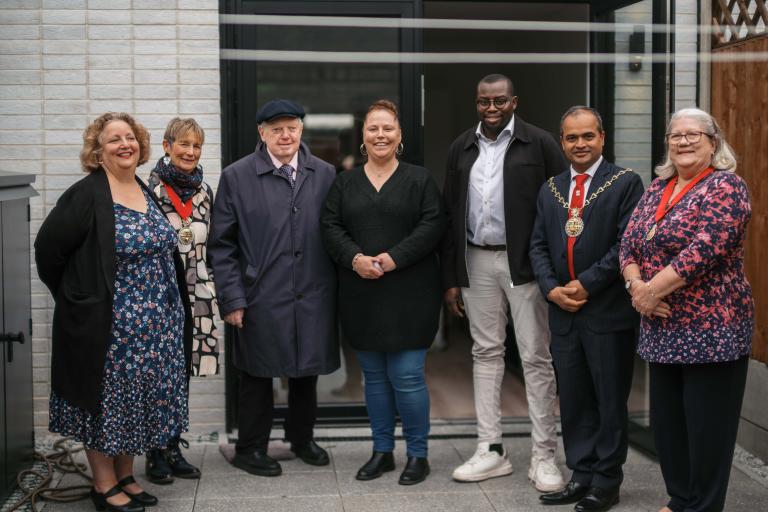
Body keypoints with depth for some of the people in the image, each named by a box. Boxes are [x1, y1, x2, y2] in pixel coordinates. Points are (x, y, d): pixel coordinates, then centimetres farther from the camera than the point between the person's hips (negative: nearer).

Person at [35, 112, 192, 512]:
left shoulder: (147, 193, 10)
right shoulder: (86, 196, -12)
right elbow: (48, 248, -12)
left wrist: (170, 308, 12)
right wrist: (76, 298, -4)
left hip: (155, 326, 7)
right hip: (106, 325, -7)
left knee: (136, 400, 13)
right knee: (105, 400, 3)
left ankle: (125, 477, 26)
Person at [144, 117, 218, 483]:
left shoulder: (203, 191, 10)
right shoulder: (150, 189, -7)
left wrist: (214, 295, 13)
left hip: (196, 295, 5)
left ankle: (174, 450, 22)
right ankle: (155, 455, 12)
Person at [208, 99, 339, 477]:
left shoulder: (324, 174, 5)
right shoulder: (236, 177, -3)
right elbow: (221, 244, -2)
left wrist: (337, 288, 4)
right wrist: (232, 298, -7)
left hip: (314, 298, 3)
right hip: (262, 300, -3)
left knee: (307, 370, 15)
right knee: (258, 375, 8)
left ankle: (302, 438, 36)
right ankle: (251, 449, 24)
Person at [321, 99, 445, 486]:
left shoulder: (420, 179, 3)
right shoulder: (345, 182, 11)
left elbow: (432, 225, -7)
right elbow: (330, 226, 4)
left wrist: (394, 258, -17)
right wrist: (355, 258, -13)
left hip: (408, 294, -3)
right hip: (361, 294, 4)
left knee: (406, 376, -5)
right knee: (374, 376, 11)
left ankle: (417, 454, 10)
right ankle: (381, 451, 23)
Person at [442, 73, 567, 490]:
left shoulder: (540, 143, -4)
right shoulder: (461, 149, 9)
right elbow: (450, 215, 10)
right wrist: (450, 278, 7)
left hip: (525, 262, -4)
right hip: (476, 261, 4)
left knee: (536, 358, 0)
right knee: (485, 353, 10)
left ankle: (544, 456, 7)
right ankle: (491, 450, 18)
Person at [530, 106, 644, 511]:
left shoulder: (625, 183, -4)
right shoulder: (550, 189, 13)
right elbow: (538, 246, 10)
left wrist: (586, 284, -15)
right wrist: (552, 289, -5)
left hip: (608, 311, -5)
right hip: (563, 311, 5)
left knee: (610, 400, 4)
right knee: (573, 400, 11)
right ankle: (581, 475, 21)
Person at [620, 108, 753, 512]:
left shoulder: (725, 187, -10)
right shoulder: (658, 188, 13)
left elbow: (703, 251, -21)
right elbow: (629, 242, 9)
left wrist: (652, 292, -16)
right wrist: (636, 286, -10)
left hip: (712, 328, -7)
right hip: (663, 329, 7)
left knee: (707, 426, 1)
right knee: (666, 421, 13)